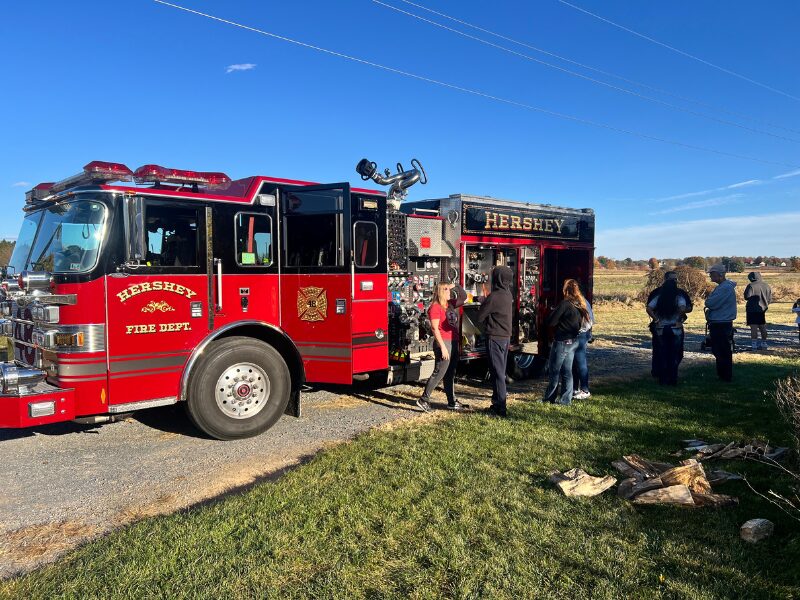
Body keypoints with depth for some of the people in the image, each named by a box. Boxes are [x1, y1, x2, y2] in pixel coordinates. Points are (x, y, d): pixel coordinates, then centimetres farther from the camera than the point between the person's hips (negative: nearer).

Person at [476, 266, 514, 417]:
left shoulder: (494, 297, -19)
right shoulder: (508, 294, 7)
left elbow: (480, 317, -11)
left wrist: (486, 329, 7)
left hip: (495, 337, -8)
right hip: (506, 336, 8)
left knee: (497, 372, -3)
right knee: (501, 372, 15)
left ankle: (500, 408, 2)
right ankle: (498, 402, 25)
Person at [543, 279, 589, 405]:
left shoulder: (565, 304, -18)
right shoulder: (580, 305, 7)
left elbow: (550, 322, -16)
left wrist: (553, 312, 0)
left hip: (562, 342, -8)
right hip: (573, 341, 8)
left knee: (554, 371, 5)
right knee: (567, 371, 12)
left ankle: (550, 397, 15)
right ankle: (566, 399, 15)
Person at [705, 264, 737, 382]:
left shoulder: (726, 288, -18)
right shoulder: (721, 287, 15)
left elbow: (710, 303, -22)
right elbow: (714, 303, 20)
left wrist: (708, 300, -1)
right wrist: (709, 310, 1)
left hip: (722, 325, -10)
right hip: (717, 323, 10)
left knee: (723, 352, -3)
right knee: (717, 351, 17)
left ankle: (726, 376, 5)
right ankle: (721, 374, 26)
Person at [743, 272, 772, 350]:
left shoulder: (751, 286, -13)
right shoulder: (767, 286, 7)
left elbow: (747, 297, -15)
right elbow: (770, 299, 9)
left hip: (752, 309, -6)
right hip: (762, 309, 6)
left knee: (754, 327, -6)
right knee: (762, 327, 17)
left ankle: (754, 345, -8)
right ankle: (764, 344, 26)